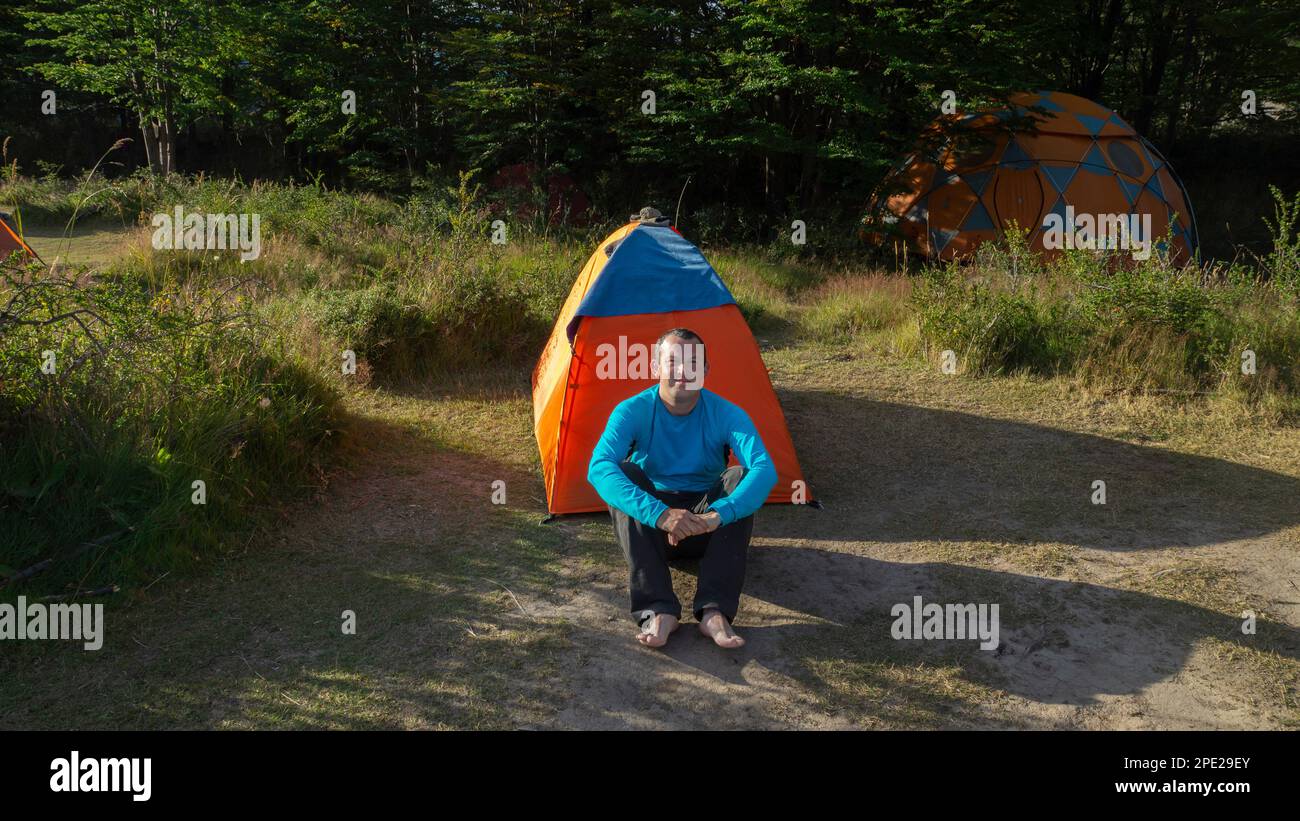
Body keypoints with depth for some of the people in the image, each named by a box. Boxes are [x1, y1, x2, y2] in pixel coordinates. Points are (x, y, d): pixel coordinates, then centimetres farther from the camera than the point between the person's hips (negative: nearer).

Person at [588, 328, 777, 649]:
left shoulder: (726, 414, -15)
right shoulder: (633, 411, -17)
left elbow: (765, 469, -30)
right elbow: (598, 468, -34)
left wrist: (717, 515, -47)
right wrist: (659, 514, -47)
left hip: (709, 532, 0)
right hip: (648, 527, 0)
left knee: (740, 477, -27)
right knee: (623, 475, -29)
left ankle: (715, 611, -34)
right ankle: (658, 610, -35)